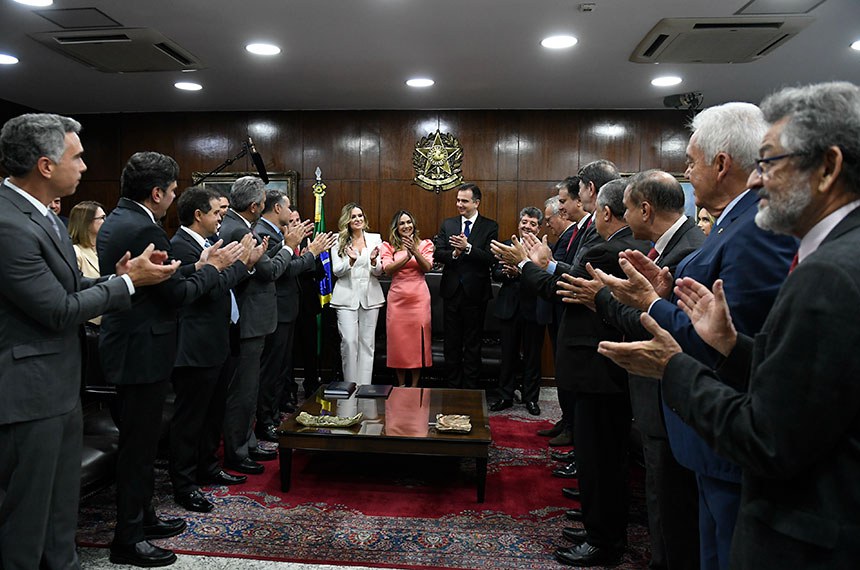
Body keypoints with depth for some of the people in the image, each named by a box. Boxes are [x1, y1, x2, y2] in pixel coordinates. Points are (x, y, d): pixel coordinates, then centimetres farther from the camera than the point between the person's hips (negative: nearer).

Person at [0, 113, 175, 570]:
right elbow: (58, 310, -20)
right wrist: (129, 282, -11)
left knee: (62, 507, 21)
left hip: (60, 387, 9)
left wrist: (117, 276, -4)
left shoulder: (39, 214, 8)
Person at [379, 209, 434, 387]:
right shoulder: (388, 246, 9)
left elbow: (427, 268, -5)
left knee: (417, 337, -1)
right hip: (397, 297, 0)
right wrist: (407, 256, -19)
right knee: (398, 339, 2)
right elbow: (387, 269, -7)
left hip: (419, 297, 0)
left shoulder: (424, 244, 10)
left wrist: (415, 251, -19)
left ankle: (415, 384, 10)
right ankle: (401, 384, 16)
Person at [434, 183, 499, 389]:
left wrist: (468, 247, -24)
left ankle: (470, 389, 17)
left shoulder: (490, 227, -3)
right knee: (451, 342, 11)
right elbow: (438, 254, 0)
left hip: (475, 292, -3)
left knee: (472, 343, 7)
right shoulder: (448, 224, 7)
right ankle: (452, 386, 23)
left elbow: (491, 259, -14)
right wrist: (454, 254, -19)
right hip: (452, 291, 3)